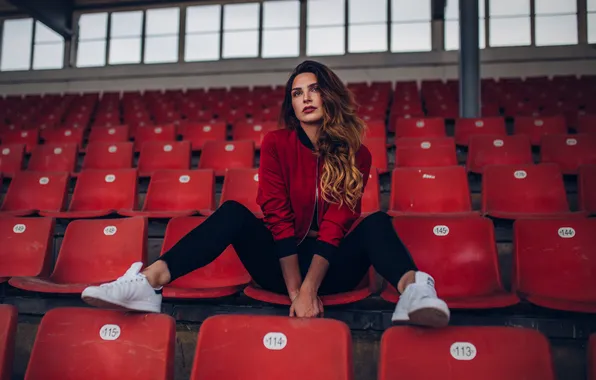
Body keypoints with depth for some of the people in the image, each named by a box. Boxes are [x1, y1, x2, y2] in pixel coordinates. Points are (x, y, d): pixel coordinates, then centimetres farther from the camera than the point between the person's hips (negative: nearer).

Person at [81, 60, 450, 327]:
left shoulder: (356, 155, -3)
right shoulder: (276, 144, -3)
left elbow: (336, 224, -14)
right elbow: (279, 217, -11)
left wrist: (310, 289, -26)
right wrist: (295, 291, -19)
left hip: (331, 267, 0)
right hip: (282, 264, 0)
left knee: (377, 223, -26)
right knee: (234, 212, -24)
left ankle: (413, 288, -54)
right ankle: (150, 281, -40)